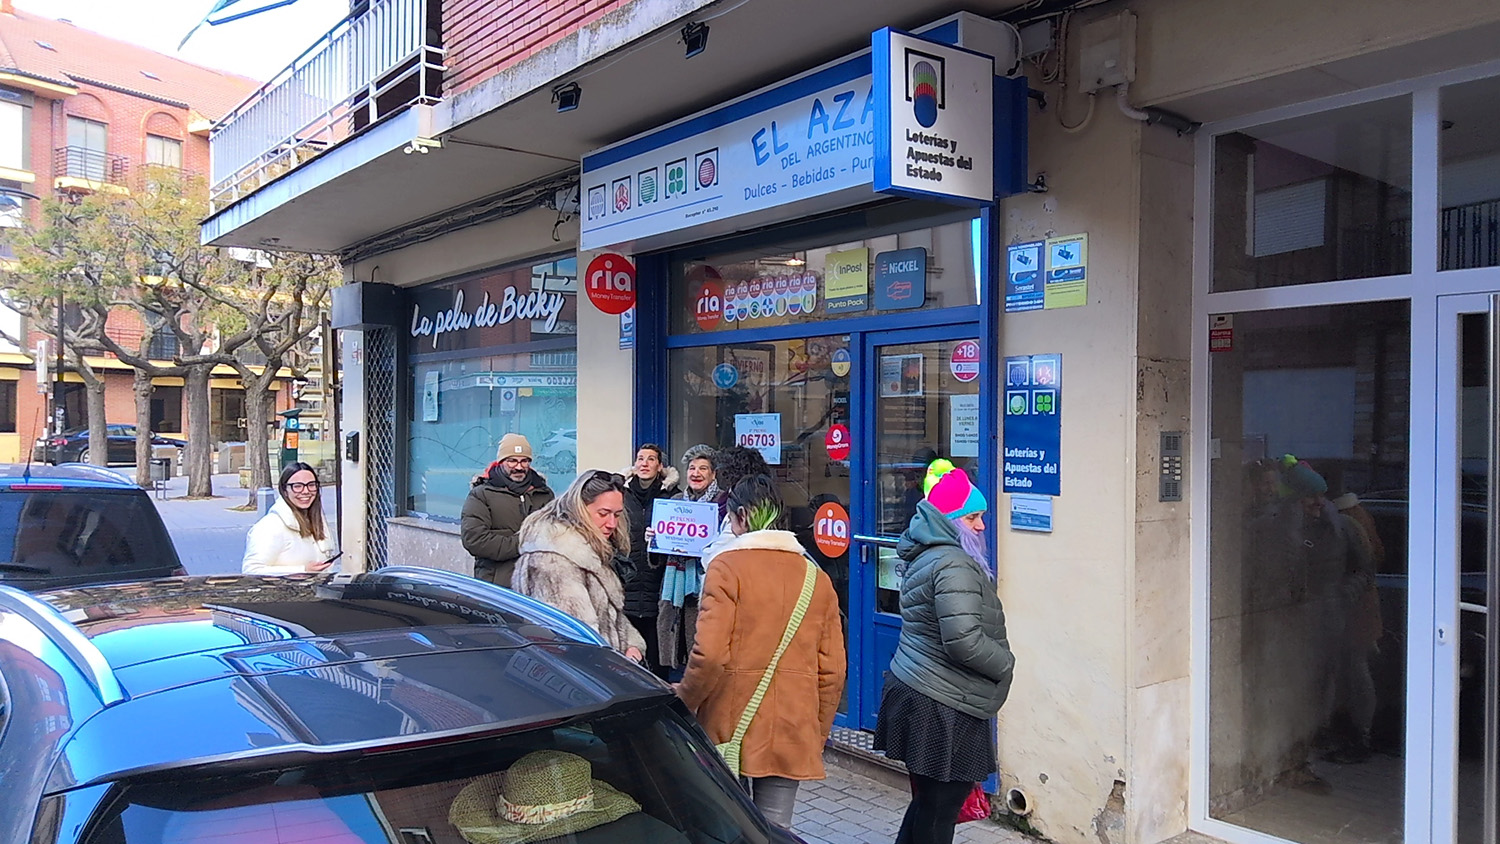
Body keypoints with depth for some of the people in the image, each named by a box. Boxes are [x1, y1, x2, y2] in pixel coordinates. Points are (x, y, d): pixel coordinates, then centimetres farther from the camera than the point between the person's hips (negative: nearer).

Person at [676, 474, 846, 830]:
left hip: (732, 728, -3)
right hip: (793, 733, 3)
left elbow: (710, 654, -17)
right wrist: (818, 733, 17)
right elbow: (832, 669, 6)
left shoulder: (728, 566, -8)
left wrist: (683, 705, -1)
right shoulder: (816, 577, 6)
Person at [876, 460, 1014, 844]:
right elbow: (964, 641, -27)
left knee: (928, 804, 20)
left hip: (916, 694, 10)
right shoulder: (954, 565, -19)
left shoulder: (925, 558, 14)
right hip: (942, 710, -10)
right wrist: (1005, 664, -9)